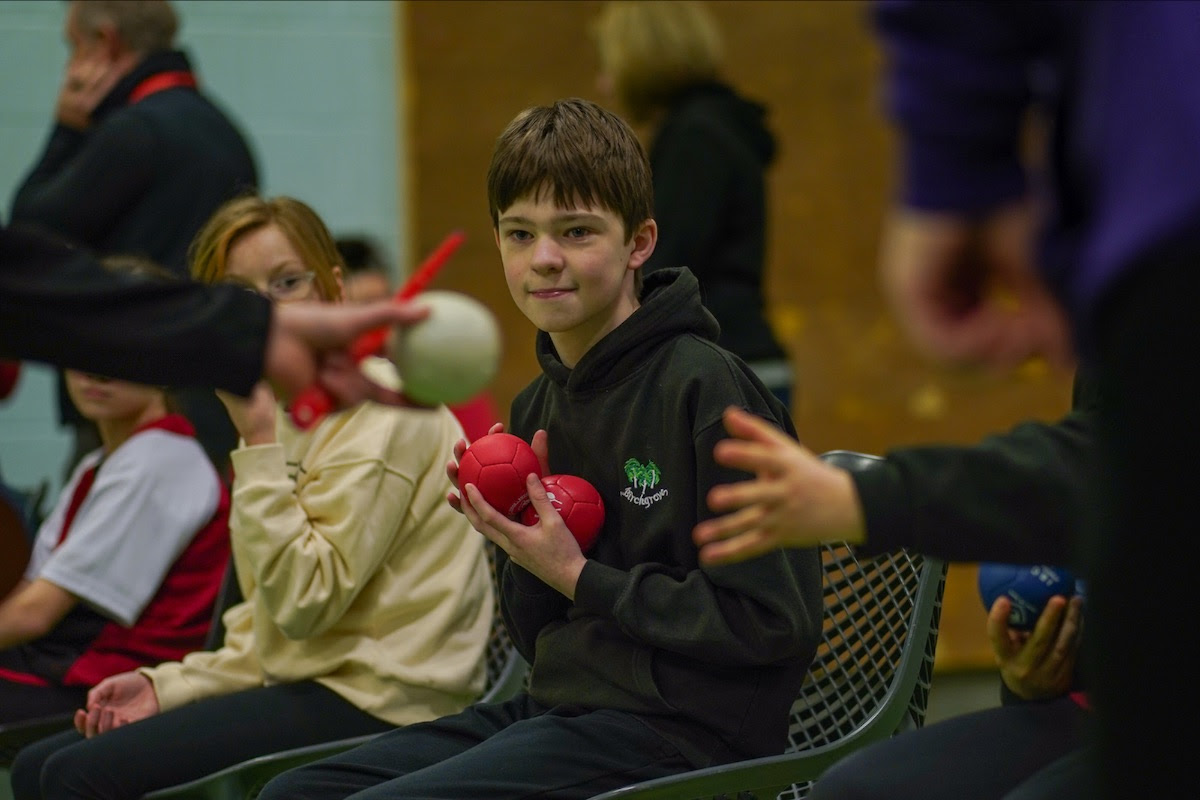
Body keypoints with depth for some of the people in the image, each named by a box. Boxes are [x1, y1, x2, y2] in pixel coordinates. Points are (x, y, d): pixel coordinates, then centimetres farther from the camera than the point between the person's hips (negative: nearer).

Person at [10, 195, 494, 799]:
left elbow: (305, 601, -19)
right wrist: (167, 686, 3)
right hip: (313, 682, 9)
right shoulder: (290, 413, 17)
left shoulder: (378, 406, -12)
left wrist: (259, 445, -18)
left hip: (378, 699, -9)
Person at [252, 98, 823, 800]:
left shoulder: (707, 387, -13)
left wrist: (578, 576, -13)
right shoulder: (537, 408, 12)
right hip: (557, 709, 8)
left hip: (674, 731, -8)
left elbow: (776, 623, -17)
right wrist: (520, 545, -4)